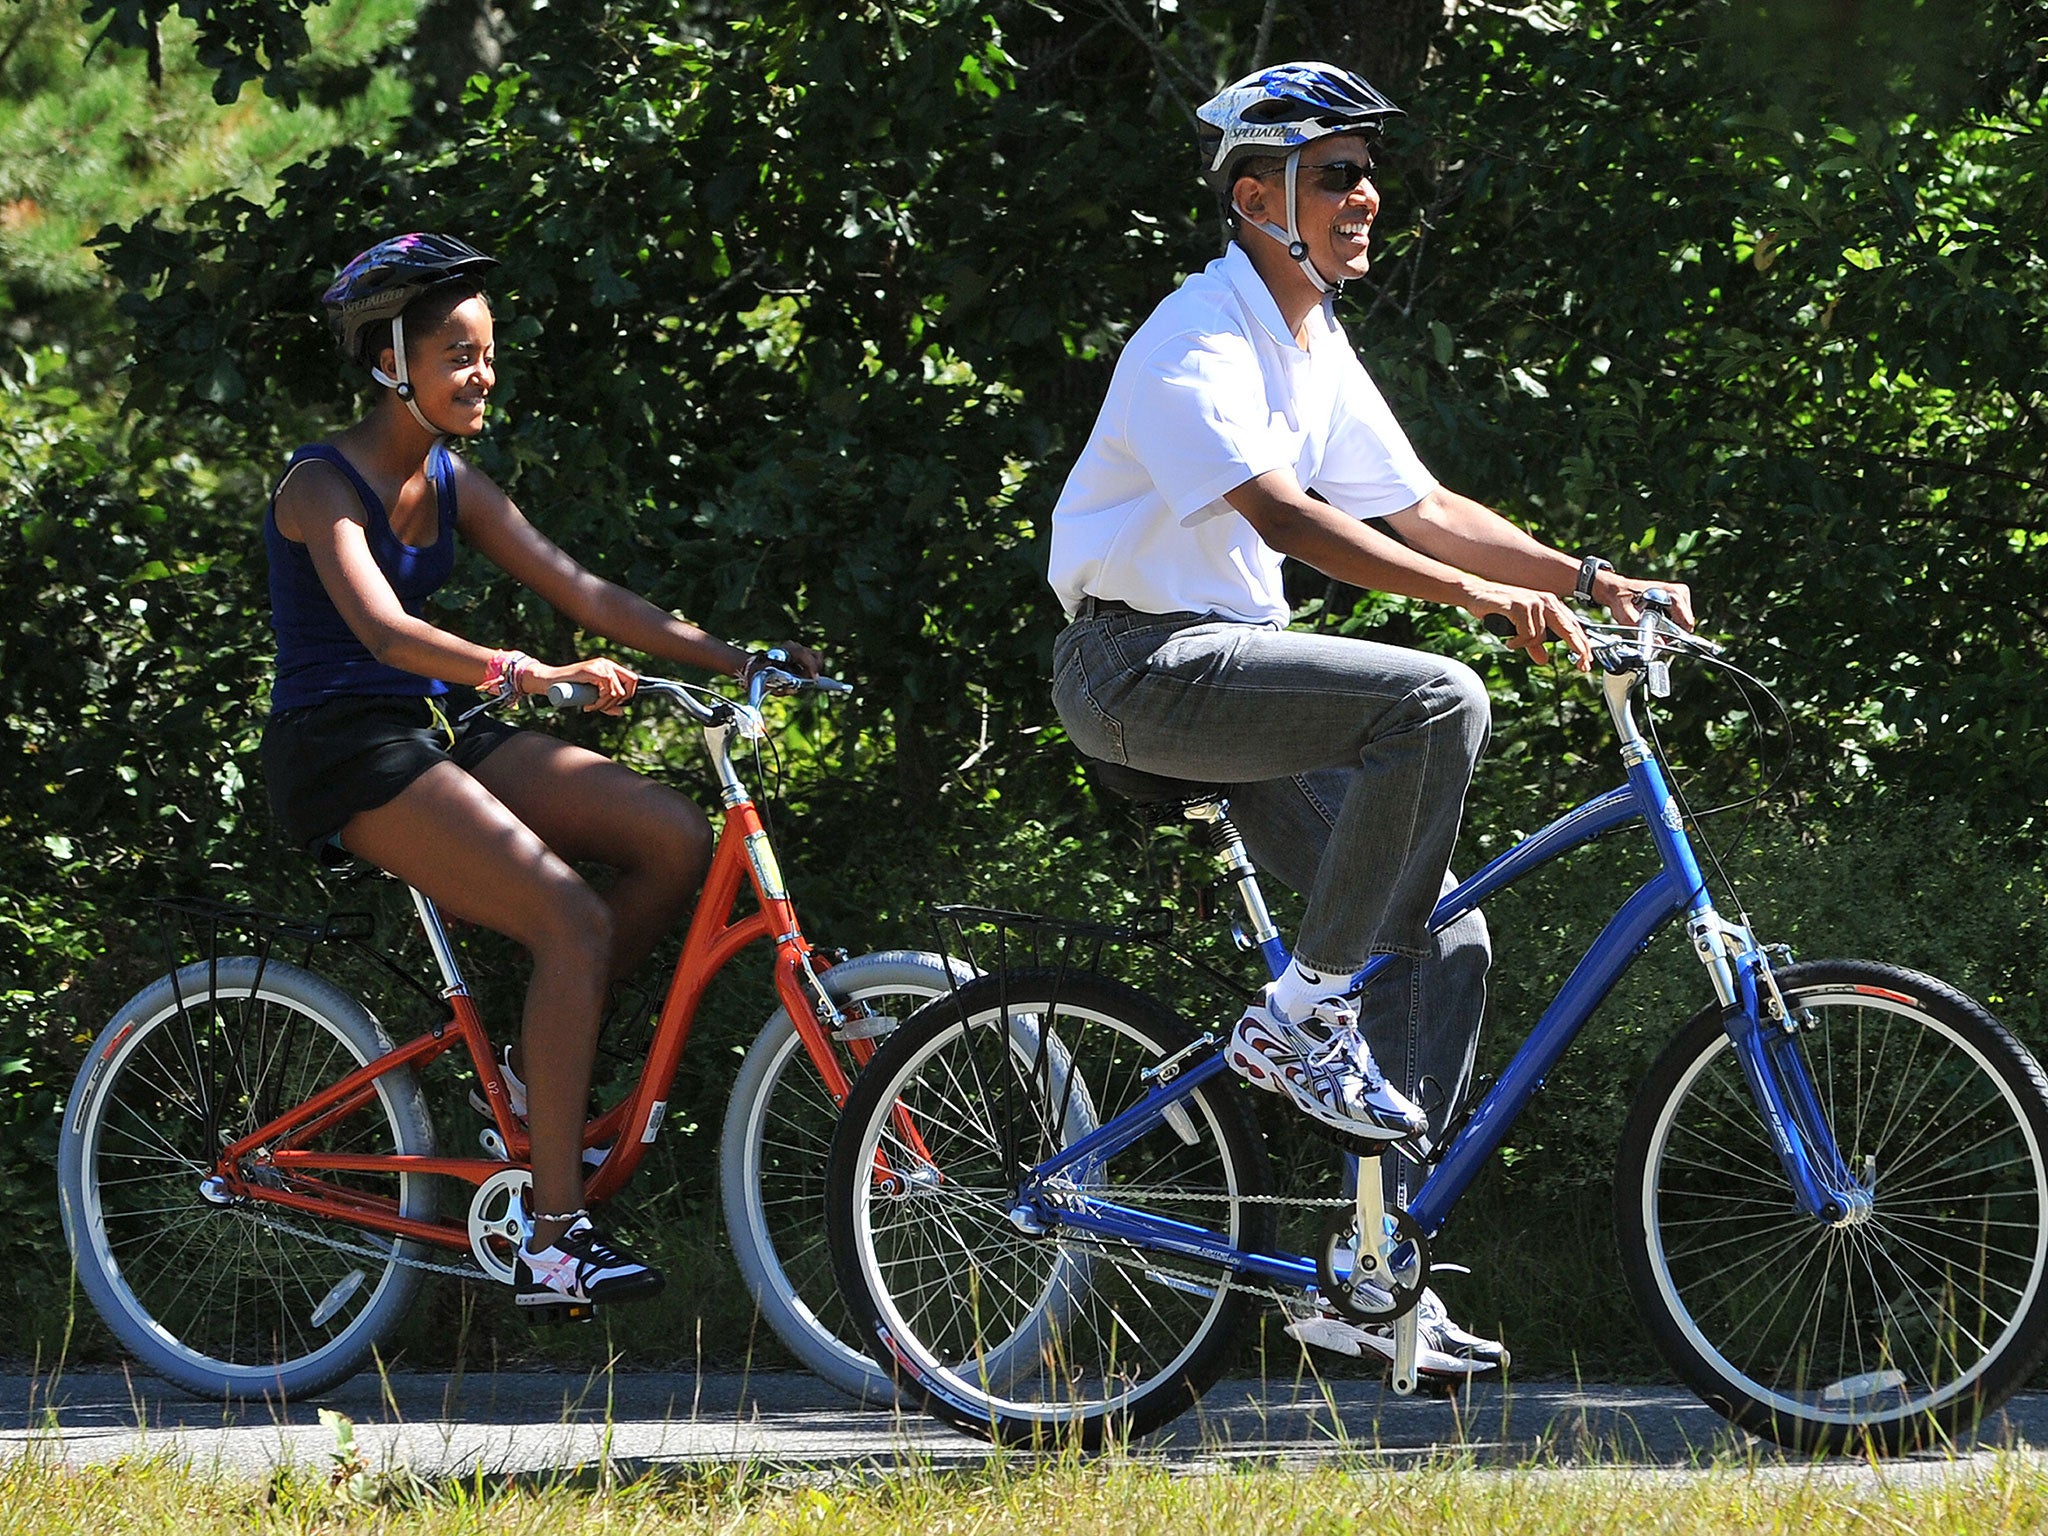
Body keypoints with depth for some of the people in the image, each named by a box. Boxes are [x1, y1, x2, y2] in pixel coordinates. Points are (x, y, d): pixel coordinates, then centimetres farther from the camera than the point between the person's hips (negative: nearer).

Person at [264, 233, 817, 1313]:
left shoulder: (452, 485, 12)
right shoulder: (323, 487, -14)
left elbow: (579, 591, 8)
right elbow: (383, 629, -31)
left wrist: (729, 659, -2)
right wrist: (529, 675, -46)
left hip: (440, 733, 8)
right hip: (345, 752, -8)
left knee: (675, 840, -10)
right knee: (574, 921, -24)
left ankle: (543, 1065, 5)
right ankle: (554, 1244, -26)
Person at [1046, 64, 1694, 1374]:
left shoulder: (1318, 352, 14)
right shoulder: (1198, 341, -16)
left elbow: (1419, 510, 17)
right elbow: (1279, 514, -29)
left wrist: (1593, 580, 4)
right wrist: (1488, 597, -36)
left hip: (1235, 662, 9)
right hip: (1143, 663, -9)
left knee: (1443, 937, -1)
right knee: (1438, 701, -30)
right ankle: (1301, 1018, -20)